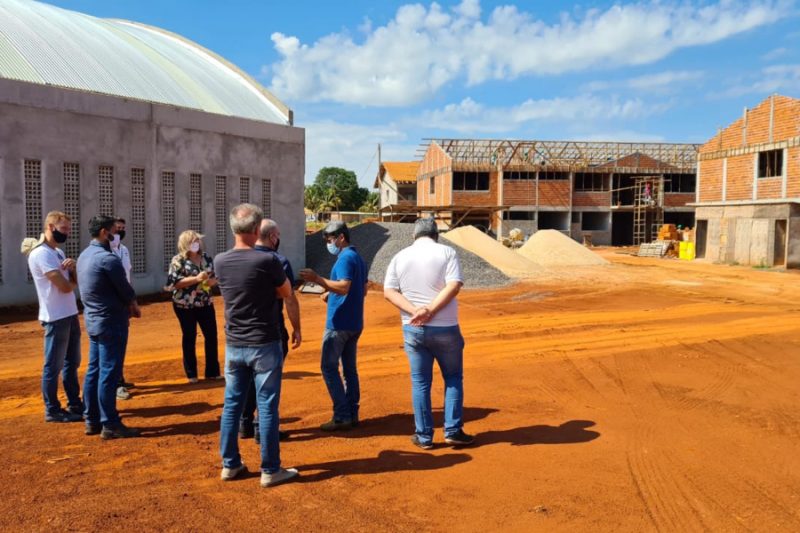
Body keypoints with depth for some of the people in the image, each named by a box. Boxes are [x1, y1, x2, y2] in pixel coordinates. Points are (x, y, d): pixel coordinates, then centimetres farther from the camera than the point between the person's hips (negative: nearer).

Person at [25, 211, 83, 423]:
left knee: (72, 362, 17)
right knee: (54, 365, 1)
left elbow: (75, 281, 8)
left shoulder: (59, 252, 14)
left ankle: (75, 404, 28)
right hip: (55, 317, -9)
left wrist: (73, 266, -12)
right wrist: (73, 281, 1)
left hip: (70, 314, 10)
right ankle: (52, 410, 11)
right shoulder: (41, 253, -16)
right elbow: (65, 286, -22)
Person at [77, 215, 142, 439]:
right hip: (110, 321, -9)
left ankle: (92, 421, 20)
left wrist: (126, 306, 10)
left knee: (94, 371, 13)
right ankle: (110, 425, 1)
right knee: (109, 374, -5)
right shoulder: (108, 258, -19)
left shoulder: (84, 256, 10)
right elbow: (125, 290, -13)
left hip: (92, 320, 9)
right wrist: (134, 307, 7)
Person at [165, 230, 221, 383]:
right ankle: (191, 374, 16)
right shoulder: (178, 260, -7)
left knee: (211, 335, 5)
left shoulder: (206, 257, 7)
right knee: (189, 338, 5)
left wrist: (211, 281, -10)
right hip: (185, 306, -4)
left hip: (205, 303, 5)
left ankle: (212, 371, 16)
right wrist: (196, 278, -24)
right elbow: (175, 283, -16)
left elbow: (215, 276, 13)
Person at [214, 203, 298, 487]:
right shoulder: (267, 260, -18)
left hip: (233, 345, 5)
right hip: (264, 344, -5)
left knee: (232, 403, 15)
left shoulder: (220, 262, -2)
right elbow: (286, 293, -3)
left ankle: (230, 464, 25)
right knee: (267, 407, 3)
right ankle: (270, 470, 12)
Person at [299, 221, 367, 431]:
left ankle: (341, 416, -5)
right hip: (355, 323, 10)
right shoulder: (358, 258, 16)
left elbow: (344, 287, -25)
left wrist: (318, 279, -29)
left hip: (339, 323, -9)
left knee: (329, 367, -4)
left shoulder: (345, 258, -14)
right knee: (350, 369, 12)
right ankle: (352, 414, 15)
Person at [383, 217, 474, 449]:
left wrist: (415, 310, -14)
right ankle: (453, 431, 12)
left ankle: (424, 436, 14)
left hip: (413, 329, 2)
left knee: (420, 382, 10)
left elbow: (389, 292, -4)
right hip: (445, 328, -2)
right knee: (453, 377, 14)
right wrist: (430, 310, -18)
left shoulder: (400, 256, 5)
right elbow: (454, 285, -17)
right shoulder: (447, 252, -3)